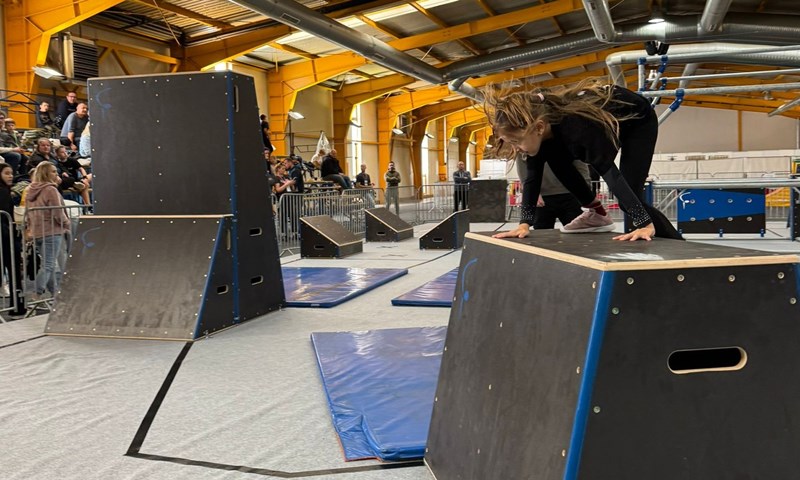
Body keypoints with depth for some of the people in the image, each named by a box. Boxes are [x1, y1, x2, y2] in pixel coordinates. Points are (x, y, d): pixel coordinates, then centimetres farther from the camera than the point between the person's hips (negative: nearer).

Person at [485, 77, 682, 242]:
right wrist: (524, 224, -23)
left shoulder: (575, 125, -44)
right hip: (610, 119, 7)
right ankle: (597, 214, 6)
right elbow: (533, 175, -17)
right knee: (556, 158, -10)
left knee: (630, 199, -16)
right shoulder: (537, 118, -23)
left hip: (639, 120, -7)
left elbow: (610, 173, -46)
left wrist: (645, 224, -48)